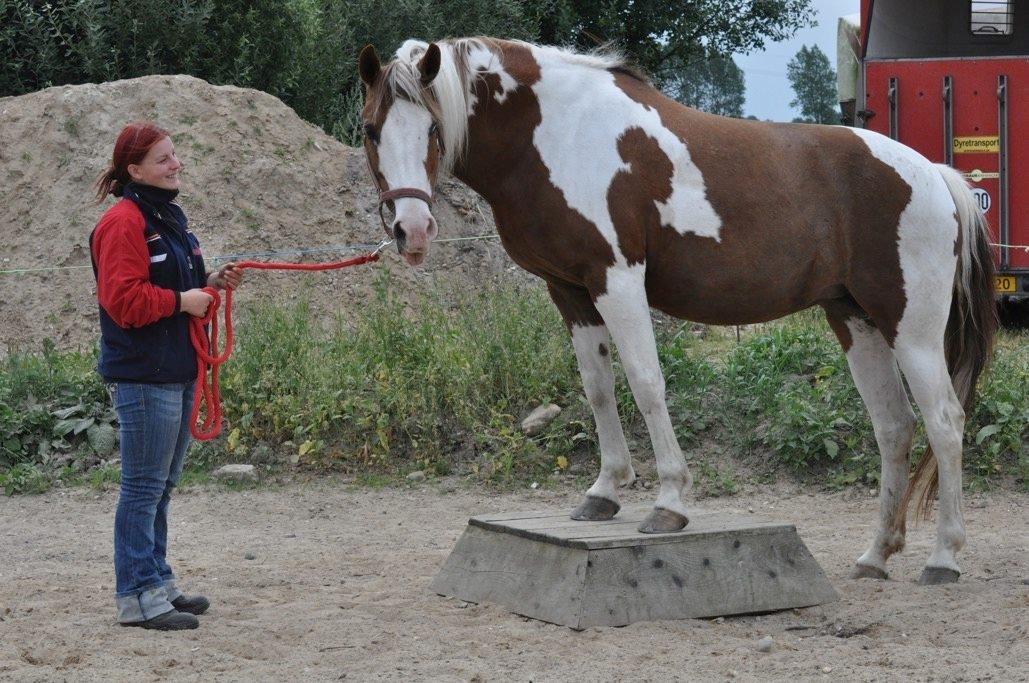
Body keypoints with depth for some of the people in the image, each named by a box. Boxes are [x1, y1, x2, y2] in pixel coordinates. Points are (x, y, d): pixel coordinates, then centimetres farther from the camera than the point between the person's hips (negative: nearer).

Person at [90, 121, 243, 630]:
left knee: (161, 486, 16)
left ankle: (158, 583, 26)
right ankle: (136, 597, 0)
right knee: (144, 487, -5)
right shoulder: (124, 222, -14)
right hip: (143, 376, -10)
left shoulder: (169, 216, 17)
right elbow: (124, 298, -20)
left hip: (178, 370, 10)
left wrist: (210, 283, 9)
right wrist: (180, 300, -19)